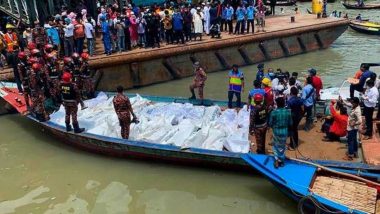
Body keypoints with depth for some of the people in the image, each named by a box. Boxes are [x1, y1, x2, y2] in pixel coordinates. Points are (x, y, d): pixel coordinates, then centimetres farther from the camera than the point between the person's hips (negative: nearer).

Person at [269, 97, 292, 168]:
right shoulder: (288, 112, -10)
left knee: (275, 145, 19)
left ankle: (277, 160, 10)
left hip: (276, 132, -2)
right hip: (284, 132, 2)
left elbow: (270, 124, -9)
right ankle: (281, 161, 31)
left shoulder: (274, 112, -18)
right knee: (282, 147, 19)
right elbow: (290, 123, -1)